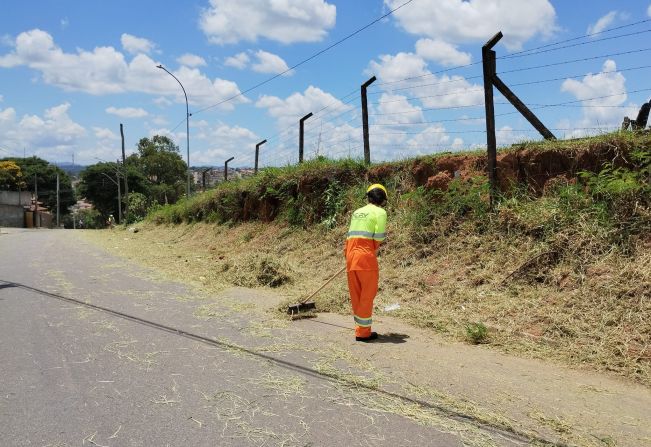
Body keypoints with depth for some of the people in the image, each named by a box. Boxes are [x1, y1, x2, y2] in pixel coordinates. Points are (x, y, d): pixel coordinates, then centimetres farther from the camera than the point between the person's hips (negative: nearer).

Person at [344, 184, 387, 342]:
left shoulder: (357, 212, 19)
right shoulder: (380, 212, 0)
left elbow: (350, 235, 17)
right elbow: (379, 237, -9)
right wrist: (375, 250, 9)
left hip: (351, 256, 7)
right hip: (366, 257, -6)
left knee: (356, 296, 13)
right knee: (368, 295, 3)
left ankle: (360, 329, 22)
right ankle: (363, 333, 7)